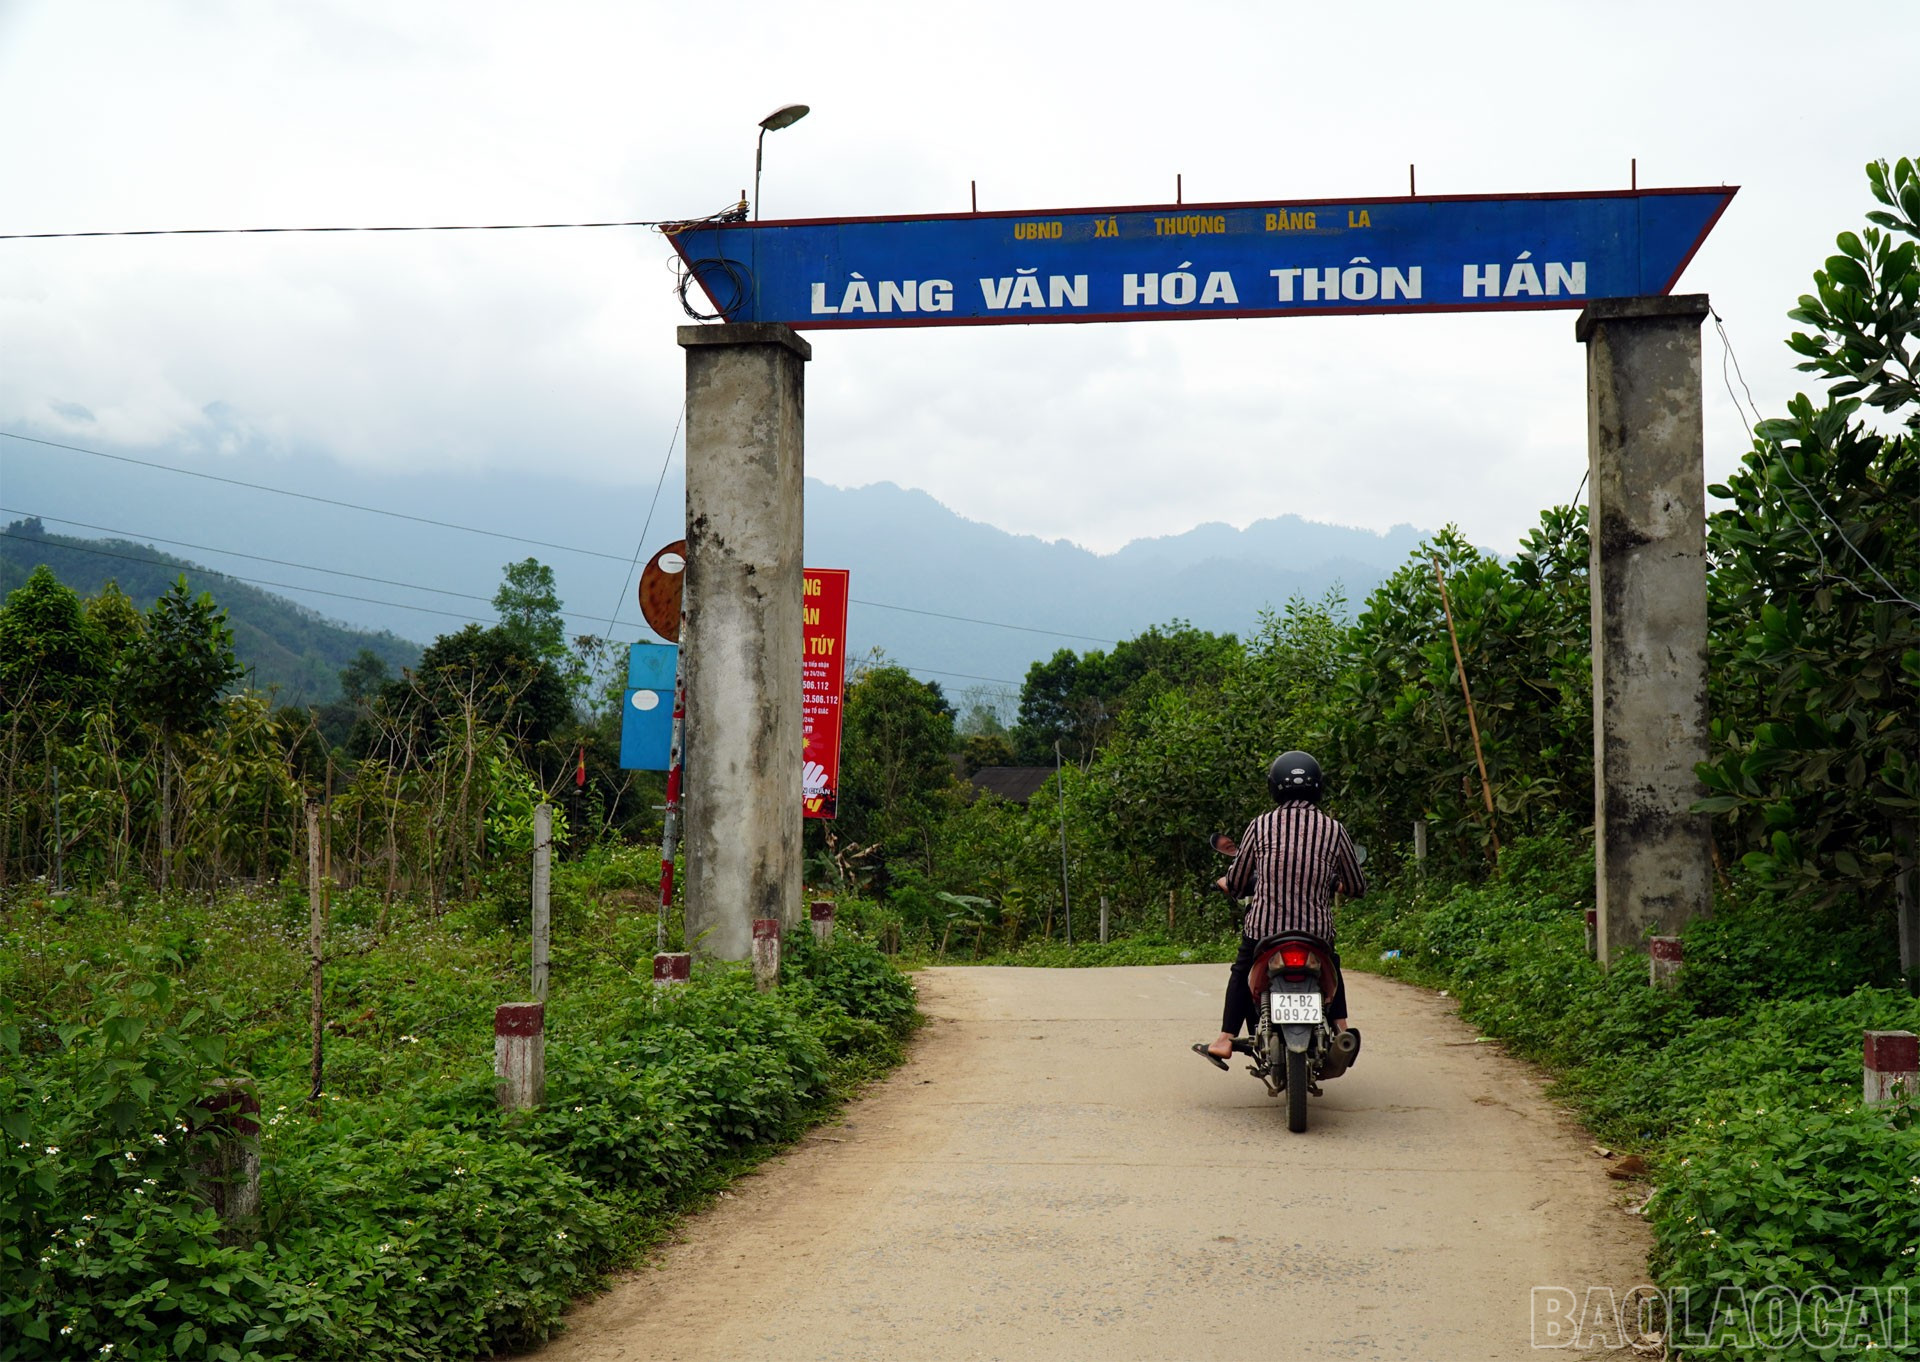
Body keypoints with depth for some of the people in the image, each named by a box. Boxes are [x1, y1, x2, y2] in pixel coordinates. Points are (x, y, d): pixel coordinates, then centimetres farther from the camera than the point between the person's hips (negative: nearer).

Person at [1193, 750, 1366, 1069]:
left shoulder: (1260, 826, -3)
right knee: (1330, 967, 33)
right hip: (1317, 931, 1)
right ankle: (1341, 1029, 26)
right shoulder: (1333, 829, -1)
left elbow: (1236, 883, 5)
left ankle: (1224, 1041, 15)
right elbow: (1356, 887, 7)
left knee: (1241, 973, 25)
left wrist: (1225, 883, 29)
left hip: (1263, 928, -1)